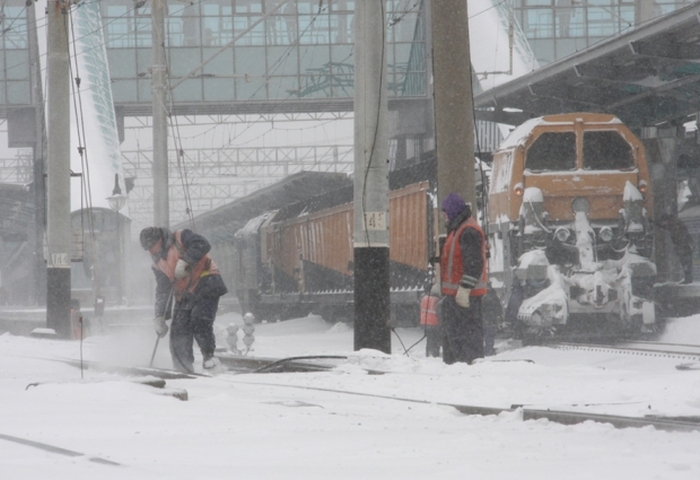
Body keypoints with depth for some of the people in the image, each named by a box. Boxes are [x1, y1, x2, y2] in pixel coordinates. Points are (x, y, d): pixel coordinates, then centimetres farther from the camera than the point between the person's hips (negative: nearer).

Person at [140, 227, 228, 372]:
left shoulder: (180, 239, -2)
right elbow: (162, 291, 18)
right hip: (185, 296, 7)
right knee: (178, 330, -5)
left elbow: (202, 244, -19)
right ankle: (184, 369, -3)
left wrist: (184, 261, -25)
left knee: (200, 321, -25)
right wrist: (160, 317, 10)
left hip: (205, 285, -7)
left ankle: (209, 356, -11)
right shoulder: (159, 265, 17)